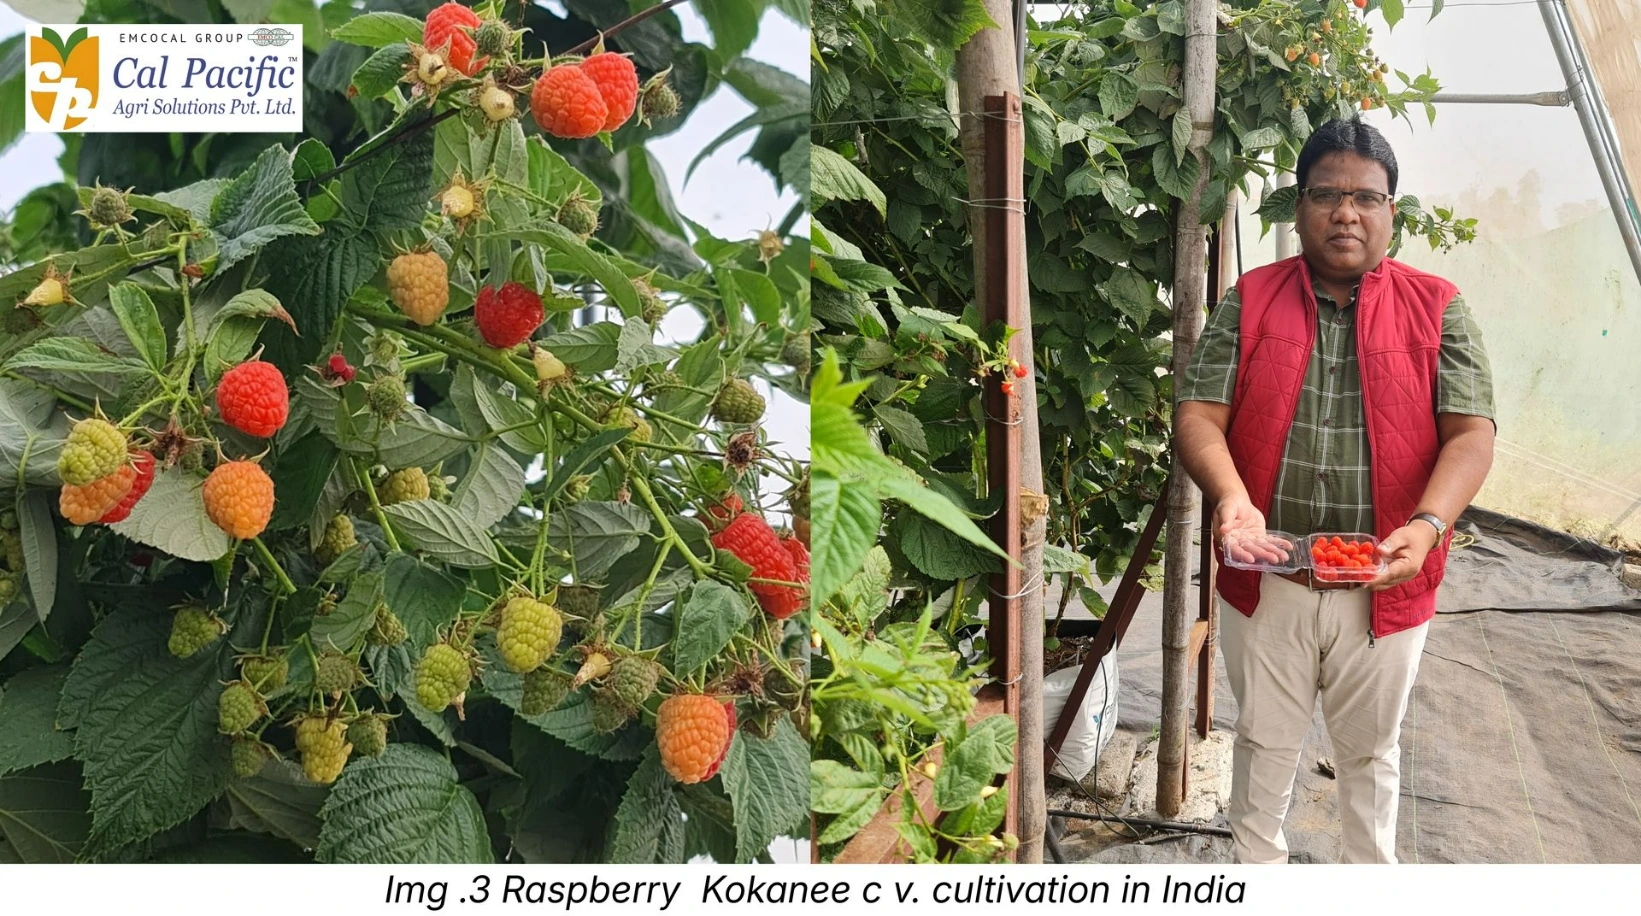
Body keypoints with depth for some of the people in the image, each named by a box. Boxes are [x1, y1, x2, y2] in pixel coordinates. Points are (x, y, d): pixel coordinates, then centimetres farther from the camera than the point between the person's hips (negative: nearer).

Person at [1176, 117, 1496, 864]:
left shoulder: (1436, 310, -1)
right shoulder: (1249, 303, 0)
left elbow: (1471, 434, -8)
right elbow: (1198, 416, -7)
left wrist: (1428, 524, -26)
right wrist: (1231, 497, -27)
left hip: (1385, 584, 0)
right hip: (1266, 577, 0)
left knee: (1370, 750, 18)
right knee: (1264, 740, 17)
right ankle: (1257, 865, 38)